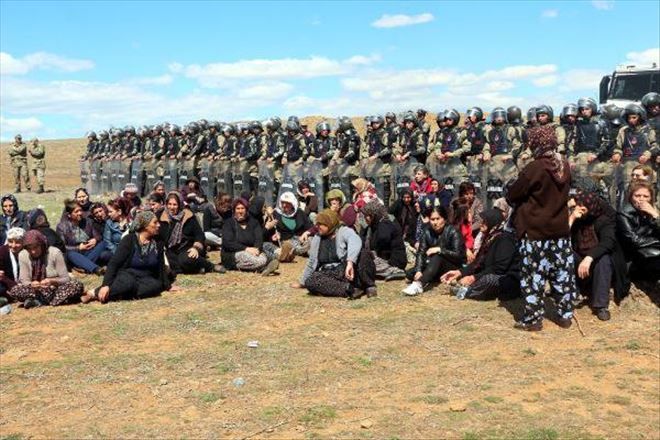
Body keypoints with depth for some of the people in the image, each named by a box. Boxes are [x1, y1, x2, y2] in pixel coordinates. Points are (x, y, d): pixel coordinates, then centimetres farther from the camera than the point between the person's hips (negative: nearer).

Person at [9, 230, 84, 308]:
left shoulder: (55, 253, -12)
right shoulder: (23, 255, -4)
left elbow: (65, 278, -10)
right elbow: (24, 280, -2)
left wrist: (52, 281, -31)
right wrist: (31, 284, -26)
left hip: (56, 289, -1)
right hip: (37, 291, 2)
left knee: (77, 285, -31)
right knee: (14, 291, -26)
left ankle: (40, 301, -29)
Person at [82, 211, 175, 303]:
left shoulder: (158, 243, 5)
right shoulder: (129, 239, -9)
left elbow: (161, 267, 13)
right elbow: (114, 263, -14)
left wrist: (167, 285, 7)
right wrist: (106, 285, -25)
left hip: (145, 278, 4)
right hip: (127, 275, -4)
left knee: (157, 285, -34)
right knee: (128, 283, -42)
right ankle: (95, 292, -28)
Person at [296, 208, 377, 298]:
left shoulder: (344, 231, -6)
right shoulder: (317, 239, 13)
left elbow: (355, 242, -30)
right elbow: (311, 263, 24)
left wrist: (350, 263, -47)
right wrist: (302, 282, 31)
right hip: (328, 275, 5)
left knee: (363, 254, -33)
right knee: (310, 281, -29)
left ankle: (369, 286, -24)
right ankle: (349, 288, -35)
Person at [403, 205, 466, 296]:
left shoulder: (452, 232, -15)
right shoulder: (427, 232, -4)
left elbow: (458, 255, -20)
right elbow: (421, 253, -11)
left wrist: (439, 250, -28)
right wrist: (418, 271, -27)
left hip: (453, 267, -5)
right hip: (433, 265, 5)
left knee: (436, 257, -38)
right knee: (410, 273, -15)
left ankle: (419, 284, -53)